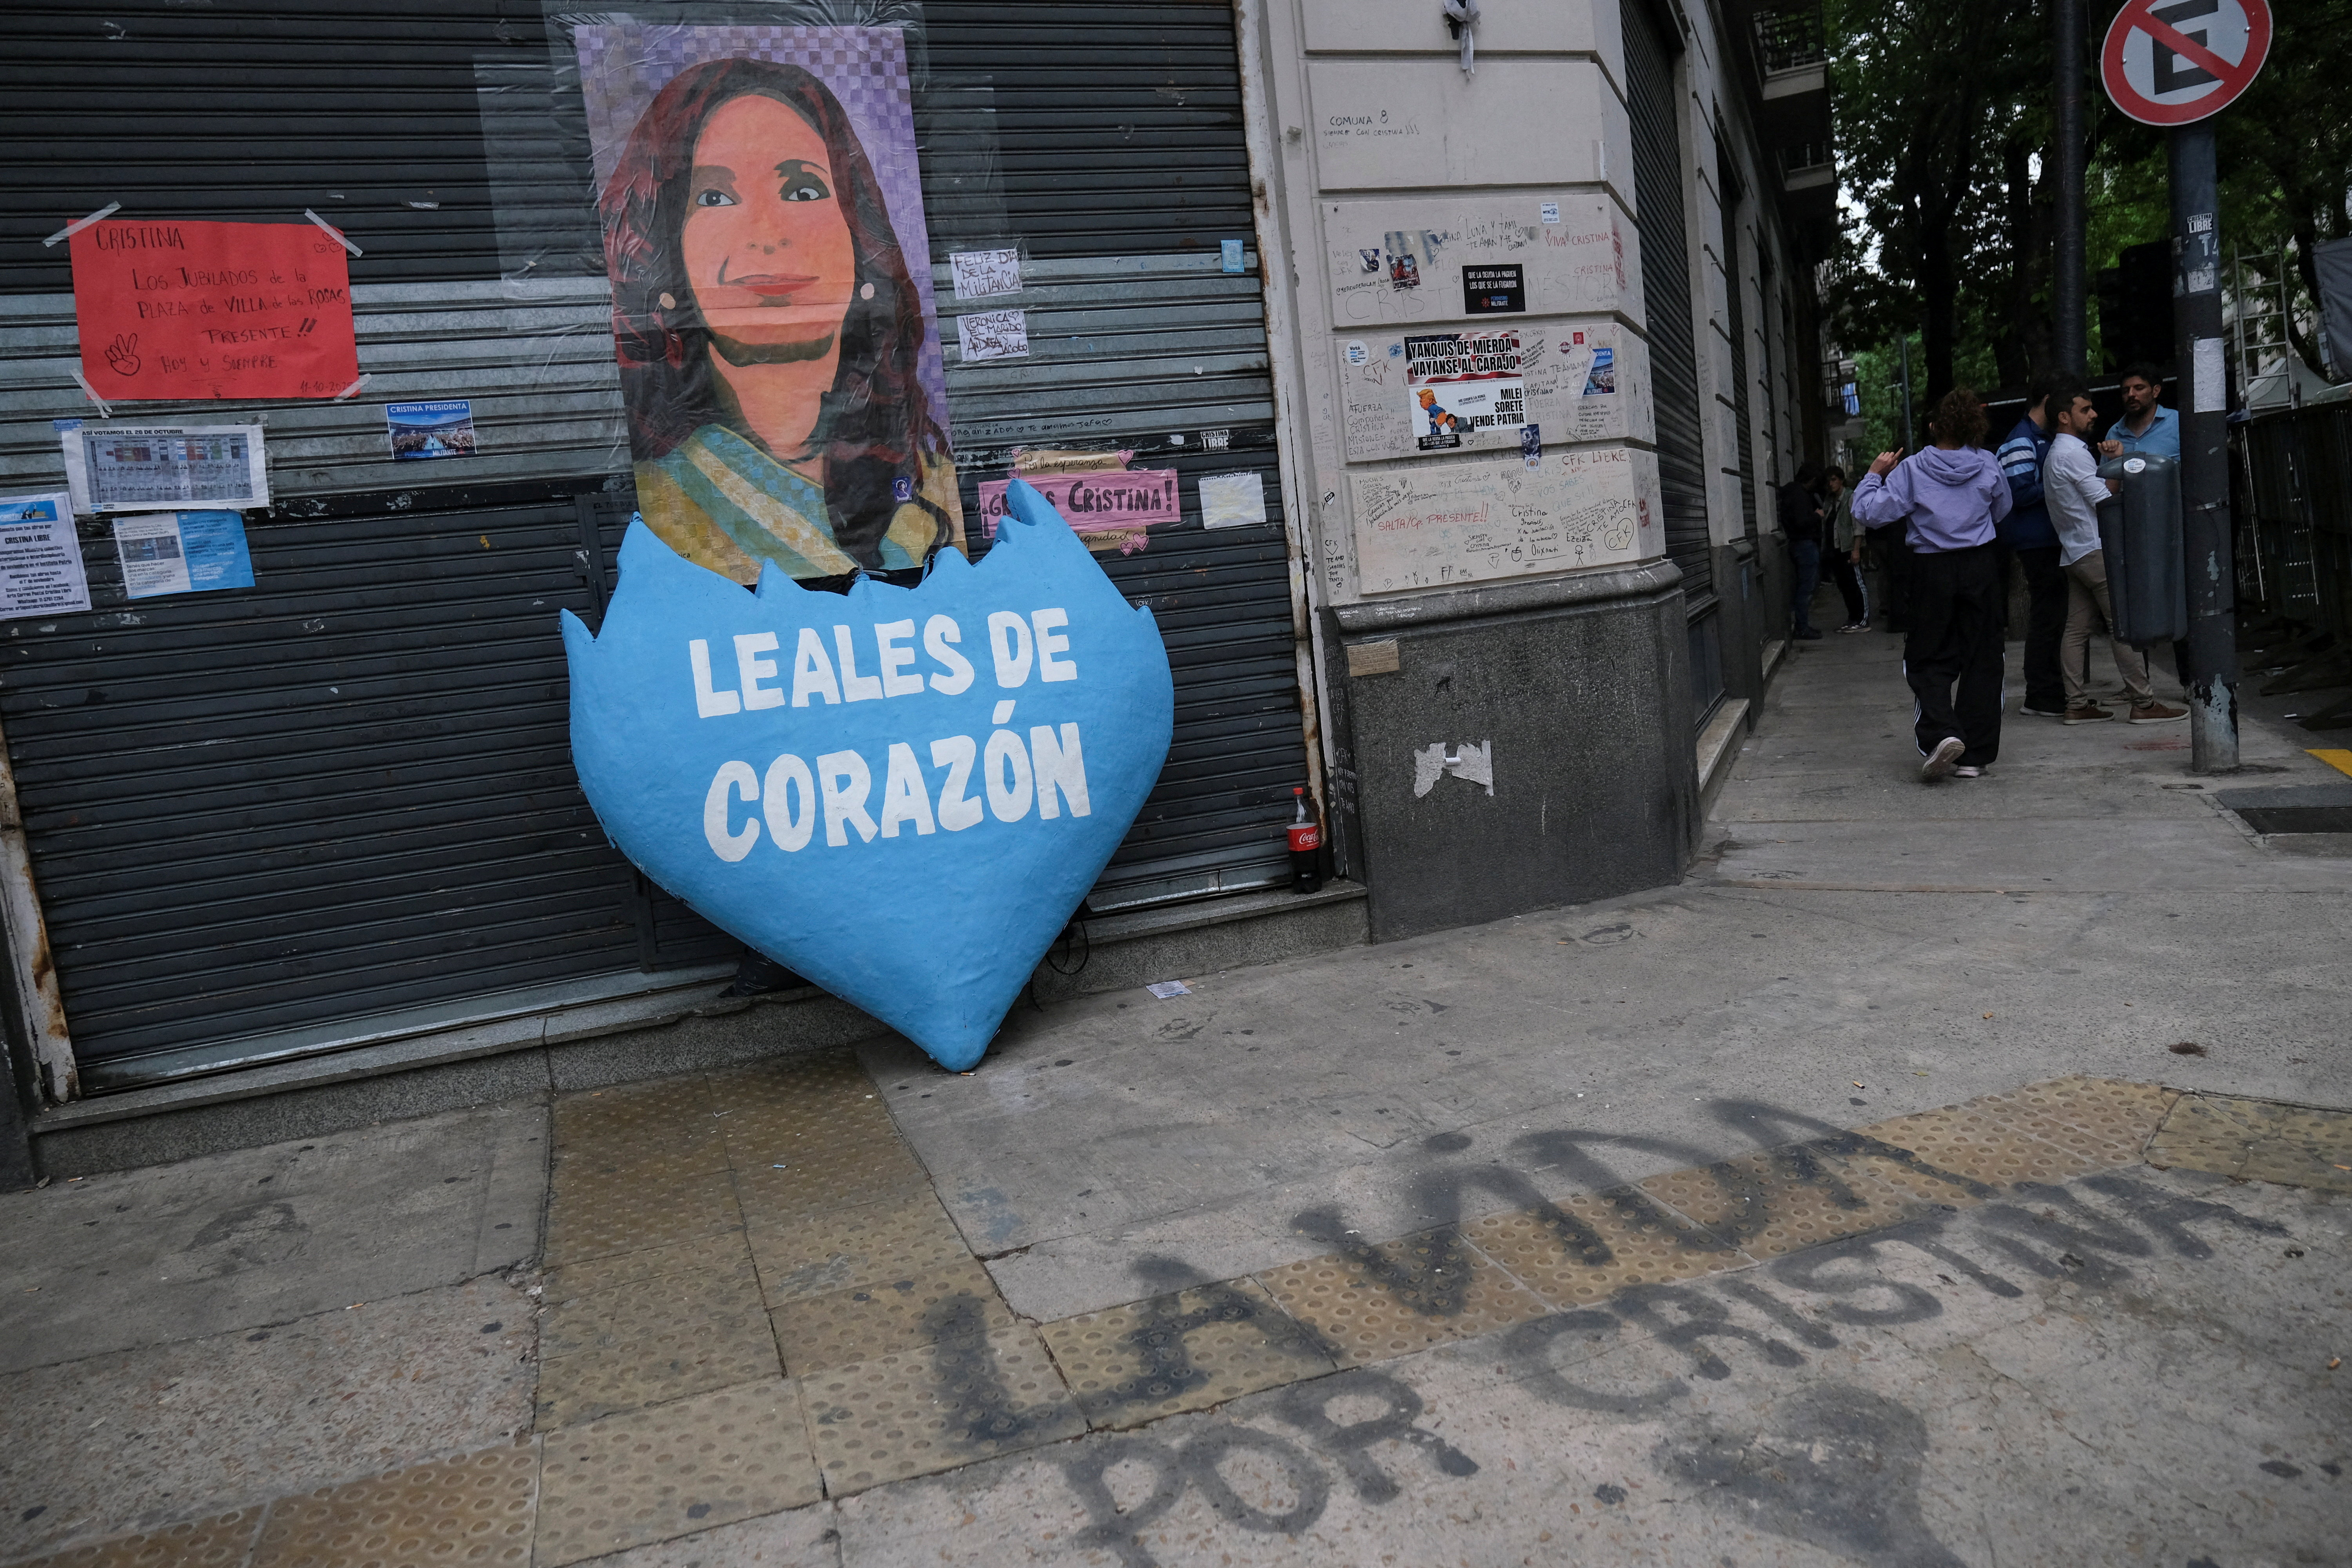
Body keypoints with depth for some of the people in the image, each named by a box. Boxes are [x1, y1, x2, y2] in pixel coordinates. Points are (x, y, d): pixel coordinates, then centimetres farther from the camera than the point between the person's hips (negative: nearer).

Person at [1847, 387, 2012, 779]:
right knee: (1981, 659, 8)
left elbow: (1869, 512, -10)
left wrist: (1875, 475, 2)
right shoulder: (1987, 465, 0)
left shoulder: (1912, 469, -11)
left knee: (1930, 659, 8)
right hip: (1979, 567, 2)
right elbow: (2002, 511, 16)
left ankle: (1942, 732, -17)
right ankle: (1974, 755, 8)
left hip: (1932, 571, -2)